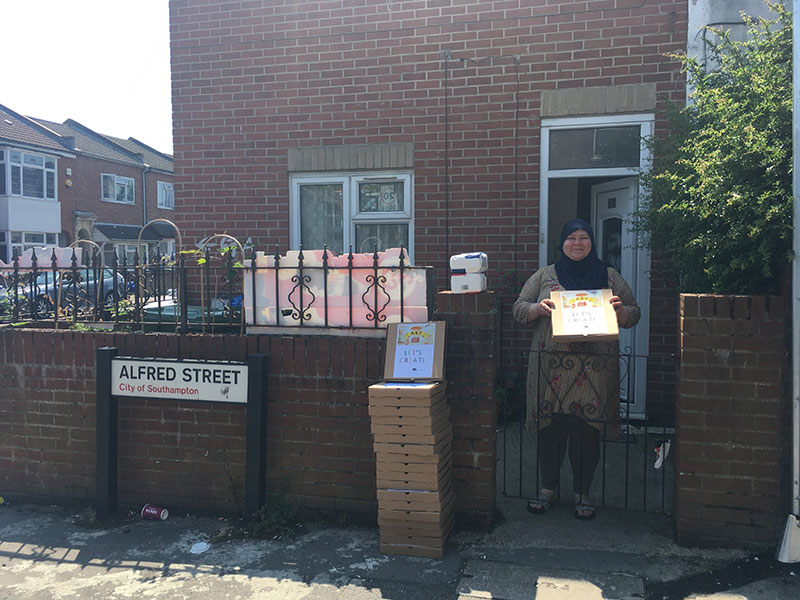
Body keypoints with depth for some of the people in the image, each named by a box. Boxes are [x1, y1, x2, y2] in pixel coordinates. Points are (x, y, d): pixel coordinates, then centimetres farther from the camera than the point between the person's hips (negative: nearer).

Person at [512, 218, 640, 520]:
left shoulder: (609, 277, 12)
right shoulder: (544, 276, 11)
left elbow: (633, 314, 12)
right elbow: (518, 309, 9)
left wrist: (619, 310, -10)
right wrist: (539, 308, -12)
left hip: (594, 368, 0)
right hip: (551, 366, 0)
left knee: (587, 431, 2)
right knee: (551, 428, 4)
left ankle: (582, 494, 18)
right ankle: (548, 489, 21)